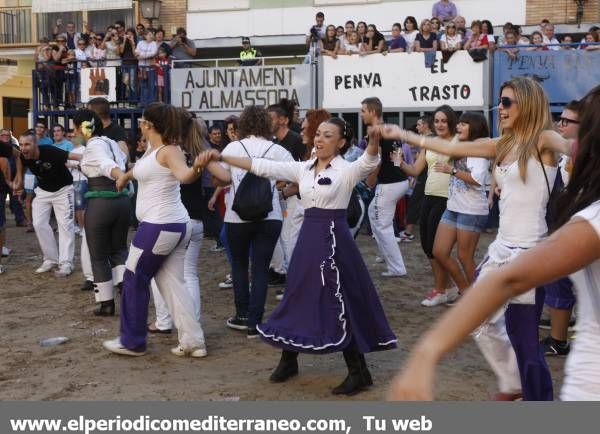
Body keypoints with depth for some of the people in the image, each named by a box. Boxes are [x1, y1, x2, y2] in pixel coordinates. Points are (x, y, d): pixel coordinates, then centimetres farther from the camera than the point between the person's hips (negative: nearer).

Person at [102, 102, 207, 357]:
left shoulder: (169, 151, -15)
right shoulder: (152, 150, 13)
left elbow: (185, 176, -35)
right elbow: (142, 167, 36)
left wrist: (198, 166, -56)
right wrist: (126, 175, 55)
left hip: (159, 227, -9)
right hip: (175, 225, 9)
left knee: (134, 281, 5)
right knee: (172, 283, 10)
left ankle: (132, 342, 16)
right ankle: (193, 341, 10)